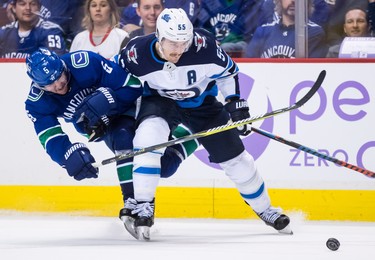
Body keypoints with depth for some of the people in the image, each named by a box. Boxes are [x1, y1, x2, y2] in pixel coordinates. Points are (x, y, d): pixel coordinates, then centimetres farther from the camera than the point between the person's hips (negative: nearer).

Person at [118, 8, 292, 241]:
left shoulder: (203, 44, -30)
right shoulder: (135, 54, -29)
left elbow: (227, 71, -9)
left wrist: (236, 103, -12)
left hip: (201, 102, 1)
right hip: (160, 101, -1)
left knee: (235, 158, 5)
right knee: (148, 137, -33)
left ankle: (265, 210, 28)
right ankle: (143, 209, -23)